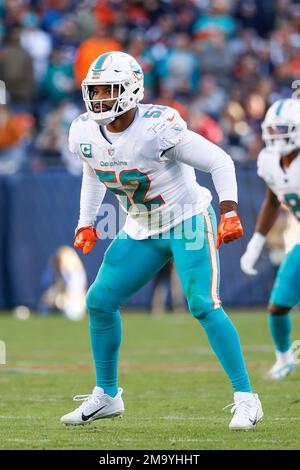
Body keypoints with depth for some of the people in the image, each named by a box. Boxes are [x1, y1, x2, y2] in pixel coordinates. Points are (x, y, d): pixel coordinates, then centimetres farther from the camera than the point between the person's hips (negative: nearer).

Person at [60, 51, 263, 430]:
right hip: (141, 230, 7)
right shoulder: (85, 133, -7)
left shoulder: (158, 128, -27)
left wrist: (229, 213, -27)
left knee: (203, 305, -20)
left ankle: (246, 399, -13)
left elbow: (220, 162, -20)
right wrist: (86, 224, 13)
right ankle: (106, 395, 19)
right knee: (100, 301, 2)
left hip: (188, 221, -7)